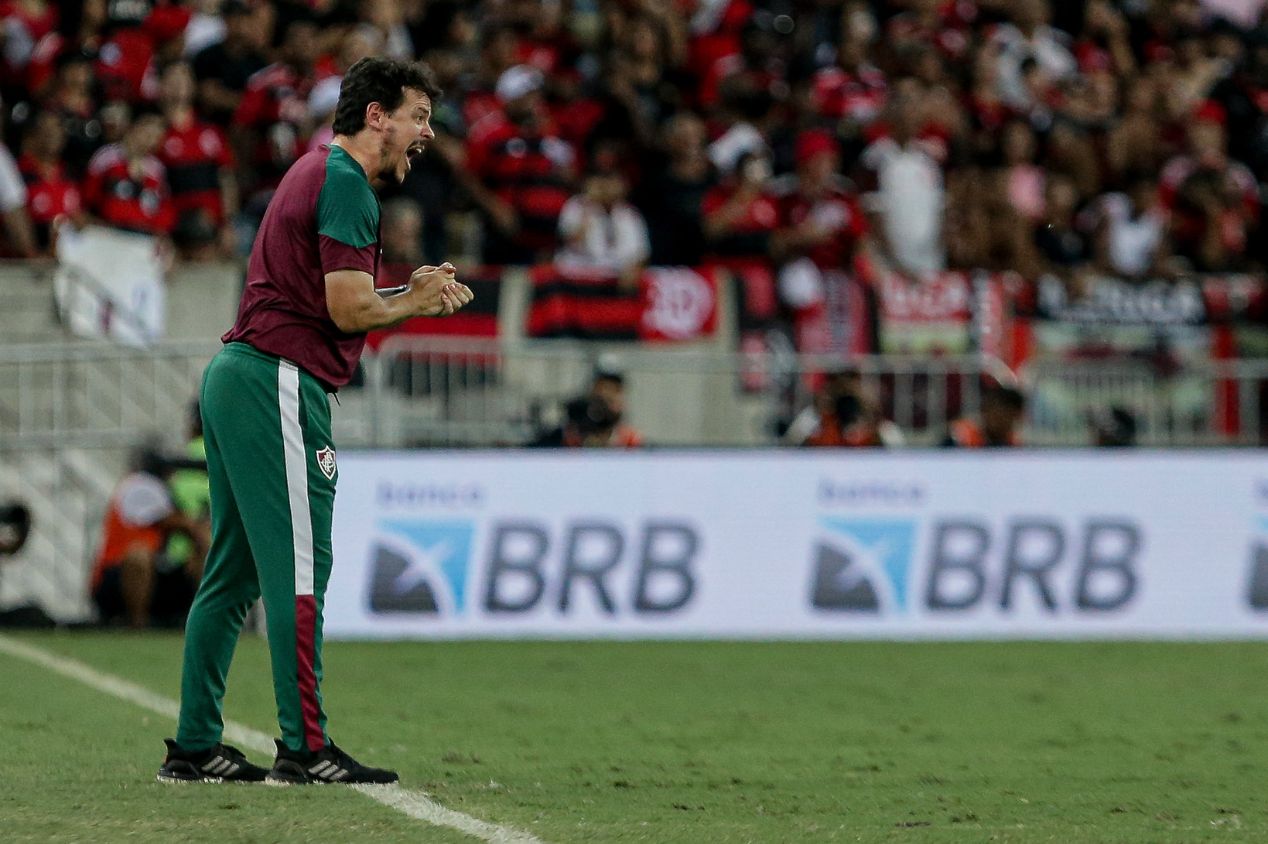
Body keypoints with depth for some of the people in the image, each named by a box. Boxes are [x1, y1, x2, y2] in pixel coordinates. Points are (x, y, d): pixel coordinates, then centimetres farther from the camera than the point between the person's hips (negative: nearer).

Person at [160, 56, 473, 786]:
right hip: (279, 381, -10)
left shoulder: (320, 173, 20)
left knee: (233, 571, 11)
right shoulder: (344, 181, -12)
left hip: (236, 374, 10)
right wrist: (414, 304, 0)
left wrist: (411, 292, 11)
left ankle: (195, 747, 12)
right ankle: (305, 748, -10)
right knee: (299, 567, -9)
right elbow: (348, 310, -17)